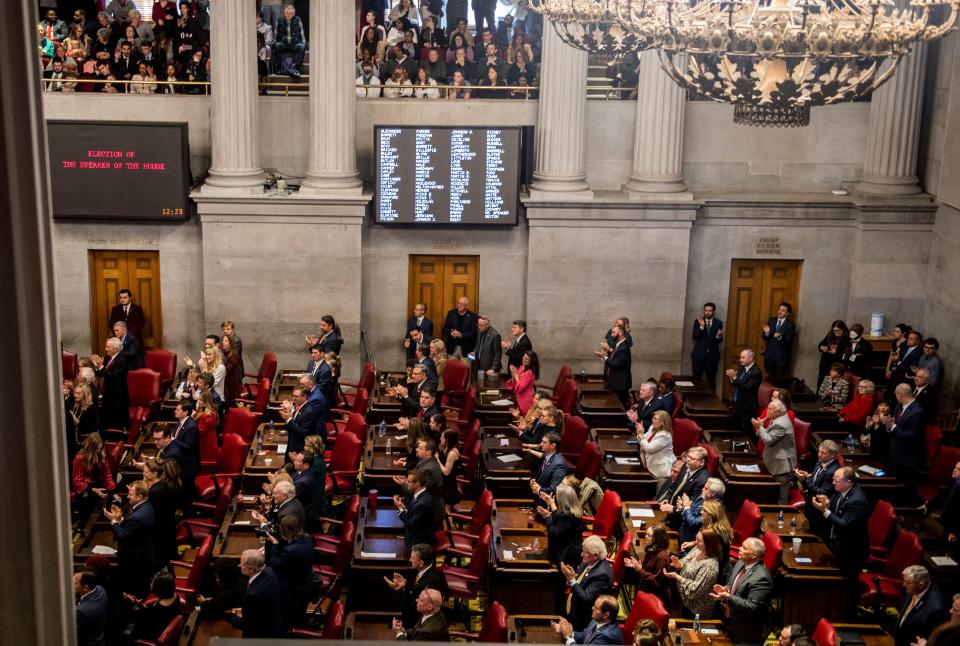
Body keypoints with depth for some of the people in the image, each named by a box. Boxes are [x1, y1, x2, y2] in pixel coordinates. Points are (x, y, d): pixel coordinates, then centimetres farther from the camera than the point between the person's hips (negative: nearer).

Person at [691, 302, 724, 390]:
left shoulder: (719, 323, 4)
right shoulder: (698, 321, 1)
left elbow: (719, 341, 3)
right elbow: (695, 337, -9)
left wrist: (718, 336, -19)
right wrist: (701, 326, -21)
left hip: (712, 355, 1)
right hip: (699, 355, 0)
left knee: (711, 379, 0)